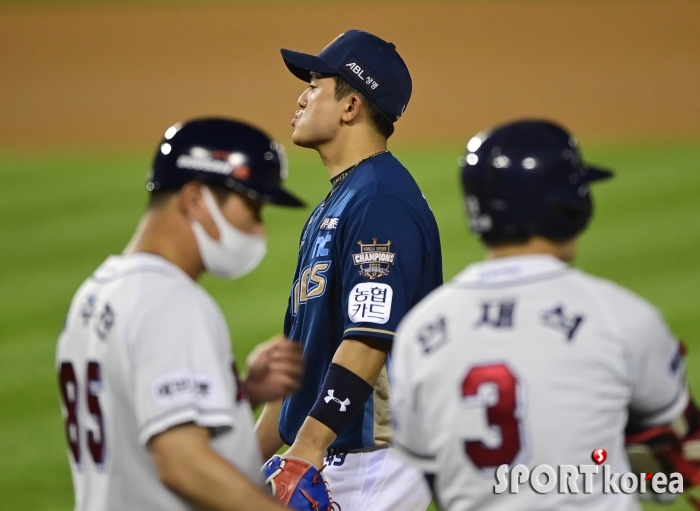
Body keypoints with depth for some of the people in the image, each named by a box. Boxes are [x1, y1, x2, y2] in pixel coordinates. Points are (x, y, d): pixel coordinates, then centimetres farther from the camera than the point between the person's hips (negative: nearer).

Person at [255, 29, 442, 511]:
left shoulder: (382, 200, -15)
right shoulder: (330, 207, 18)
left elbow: (370, 341, -25)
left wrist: (306, 452, -29)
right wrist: (255, 454, 20)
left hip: (376, 462, -10)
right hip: (325, 459, 10)